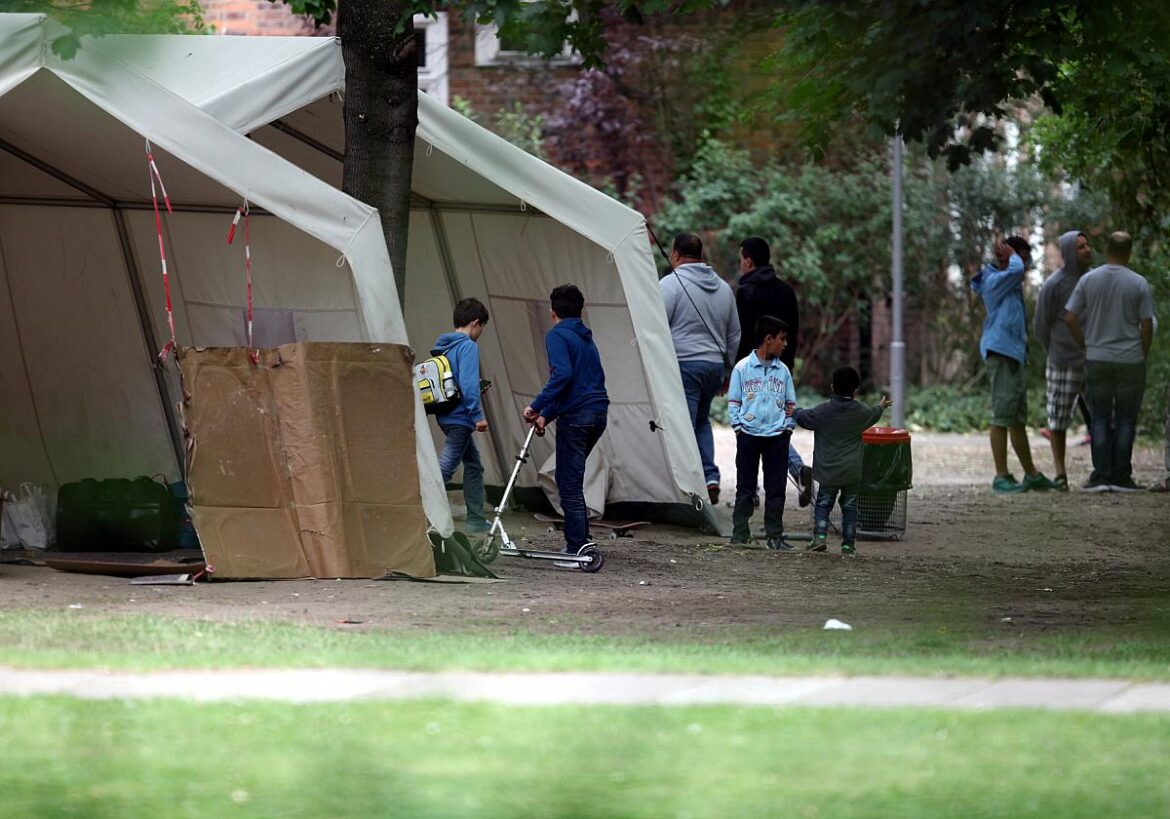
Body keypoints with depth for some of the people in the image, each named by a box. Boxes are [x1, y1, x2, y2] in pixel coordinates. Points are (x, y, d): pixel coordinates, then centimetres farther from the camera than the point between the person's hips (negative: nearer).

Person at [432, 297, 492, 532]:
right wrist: (478, 415, -19)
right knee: (444, 469, -12)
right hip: (460, 418, -9)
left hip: (447, 416, 9)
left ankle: (475, 519, 21)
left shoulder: (443, 347, 12)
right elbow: (468, 384, -21)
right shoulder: (468, 346, -12)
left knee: (474, 465, 18)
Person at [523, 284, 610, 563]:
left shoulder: (557, 335, -4)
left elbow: (562, 375, -19)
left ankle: (577, 550, -8)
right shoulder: (586, 338, 21)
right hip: (598, 413, 8)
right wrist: (546, 415, 22)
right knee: (572, 479, 19)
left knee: (569, 484, -4)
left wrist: (537, 406, -15)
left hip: (575, 416, -8)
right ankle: (581, 542, 20)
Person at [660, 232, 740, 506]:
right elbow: (734, 336, 20)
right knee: (702, 421, 22)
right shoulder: (723, 287, 14)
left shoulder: (671, 284, -8)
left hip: (683, 364, -6)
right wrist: (728, 370, 27)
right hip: (715, 365, 6)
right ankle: (711, 477, 7)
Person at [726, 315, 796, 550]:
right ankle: (740, 534, 8)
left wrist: (788, 427, 4)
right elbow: (733, 401, 3)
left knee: (776, 488, 3)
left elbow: (791, 404, 15)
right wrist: (738, 427, -6)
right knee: (745, 487, 3)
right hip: (748, 434, -3)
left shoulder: (783, 371, 9)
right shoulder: (742, 368, 0)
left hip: (777, 436, 3)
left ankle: (775, 535, 8)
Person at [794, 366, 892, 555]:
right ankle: (848, 544, 9)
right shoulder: (861, 411, -2)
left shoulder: (822, 411, -9)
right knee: (849, 506, 8)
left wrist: (794, 410, 28)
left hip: (828, 471, -1)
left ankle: (819, 536, -8)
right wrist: (881, 407, 44)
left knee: (823, 504, 9)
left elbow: (803, 417, 4)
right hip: (852, 472, 1)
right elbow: (874, 414, 21)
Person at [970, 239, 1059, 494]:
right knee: (1002, 416, -10)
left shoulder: (1009, 284, 20)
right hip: (1000, 352, -10)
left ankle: (1031, 475, 16)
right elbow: (1016, 269, -27)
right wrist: (1011, 255, -11)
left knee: (1018, 419, 13)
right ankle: (1001, 477, -11)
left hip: (1015, 354, 10)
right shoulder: (994, 281, -10)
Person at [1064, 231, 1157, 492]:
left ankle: (1101, 476, 1)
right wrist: (1143, 356, 8)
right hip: (1131, 360, -1)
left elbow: (1070, 318, -3)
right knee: (1126, 419, 5)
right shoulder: (1139, 284, -6)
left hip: (1097, 360, 1)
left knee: (1100, 419, 6)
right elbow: (1147, 325, -5)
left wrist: (1085, 346, 10)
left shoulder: (1088, 280, -2)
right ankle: (1121, 477, 3)